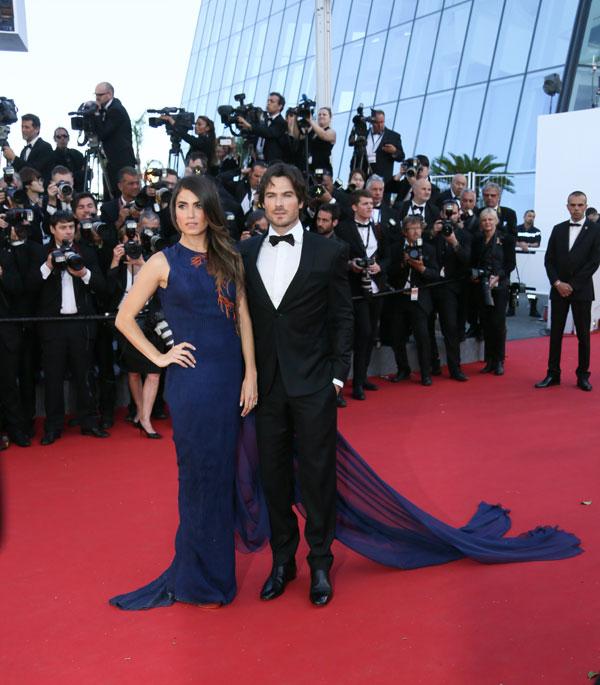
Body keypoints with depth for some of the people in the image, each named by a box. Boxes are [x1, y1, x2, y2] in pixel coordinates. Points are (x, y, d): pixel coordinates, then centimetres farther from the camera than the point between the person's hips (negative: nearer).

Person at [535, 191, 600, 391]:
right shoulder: (558, 229, 9)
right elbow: (549, 259, 7)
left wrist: (573, 285, -11)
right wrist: (558, 283, -7)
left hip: (582, 290, -3)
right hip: (559, 289, 3)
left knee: (583, 335, 3)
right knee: (555, 333, 4)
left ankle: (583, 375, 11)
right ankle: (553, 374, 9)